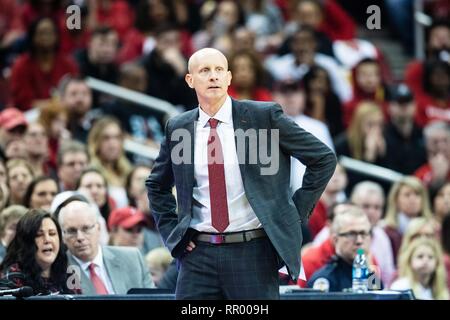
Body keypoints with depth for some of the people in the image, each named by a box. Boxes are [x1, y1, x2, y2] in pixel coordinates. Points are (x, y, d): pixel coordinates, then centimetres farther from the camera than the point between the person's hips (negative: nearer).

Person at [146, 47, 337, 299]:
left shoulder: (264, 116, -2)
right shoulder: (178, 128, 8)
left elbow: (323, 159, 2)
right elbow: (157, 185, 24)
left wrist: (294, 214, 0)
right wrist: (172, 231, 11)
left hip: (252, 251, -2)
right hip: (199, 253, 3)